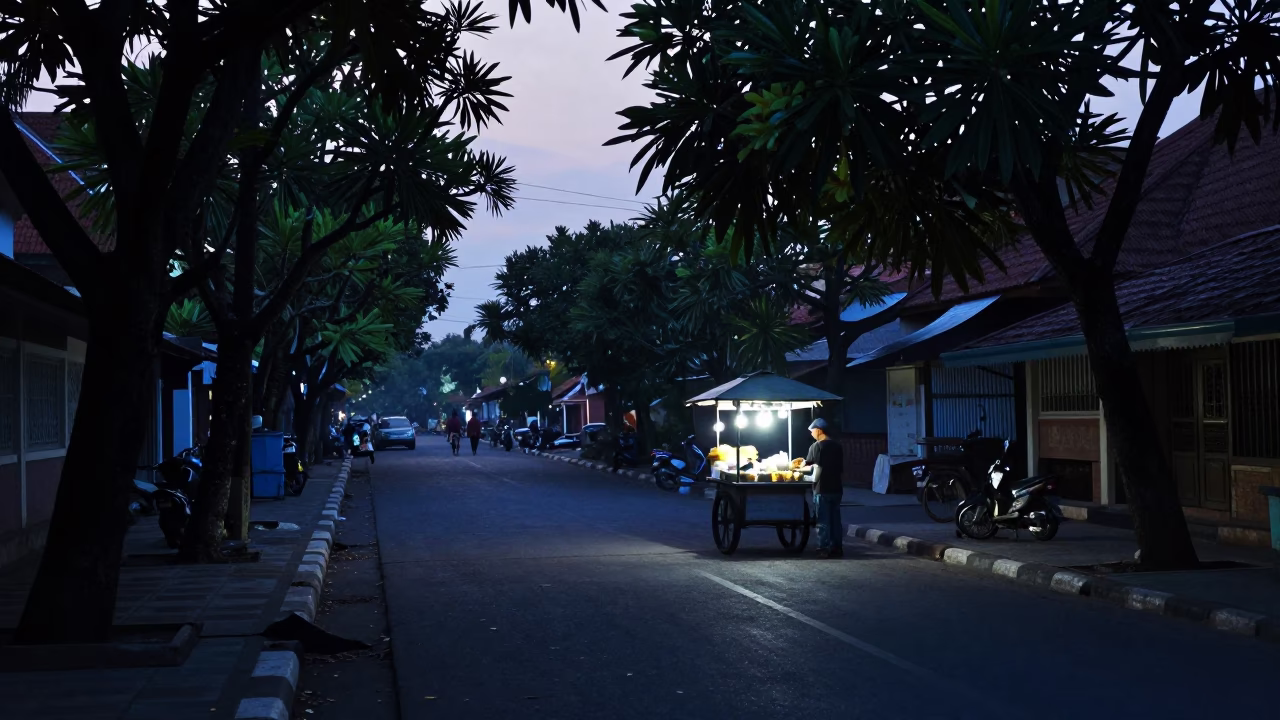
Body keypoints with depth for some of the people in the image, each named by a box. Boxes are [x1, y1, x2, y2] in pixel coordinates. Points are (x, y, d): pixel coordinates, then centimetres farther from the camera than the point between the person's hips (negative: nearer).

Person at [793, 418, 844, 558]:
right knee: (835, 519, 10)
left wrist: (799, 468, 16)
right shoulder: (837, 446, 10)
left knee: (823, 520, -2)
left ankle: (824, 549, -2)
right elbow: (841, 469, 14)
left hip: (822, 489, -6)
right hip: (836, 488, 6)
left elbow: (806, 465, -3)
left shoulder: (817, 446, -9)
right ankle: (837, 548, 11)